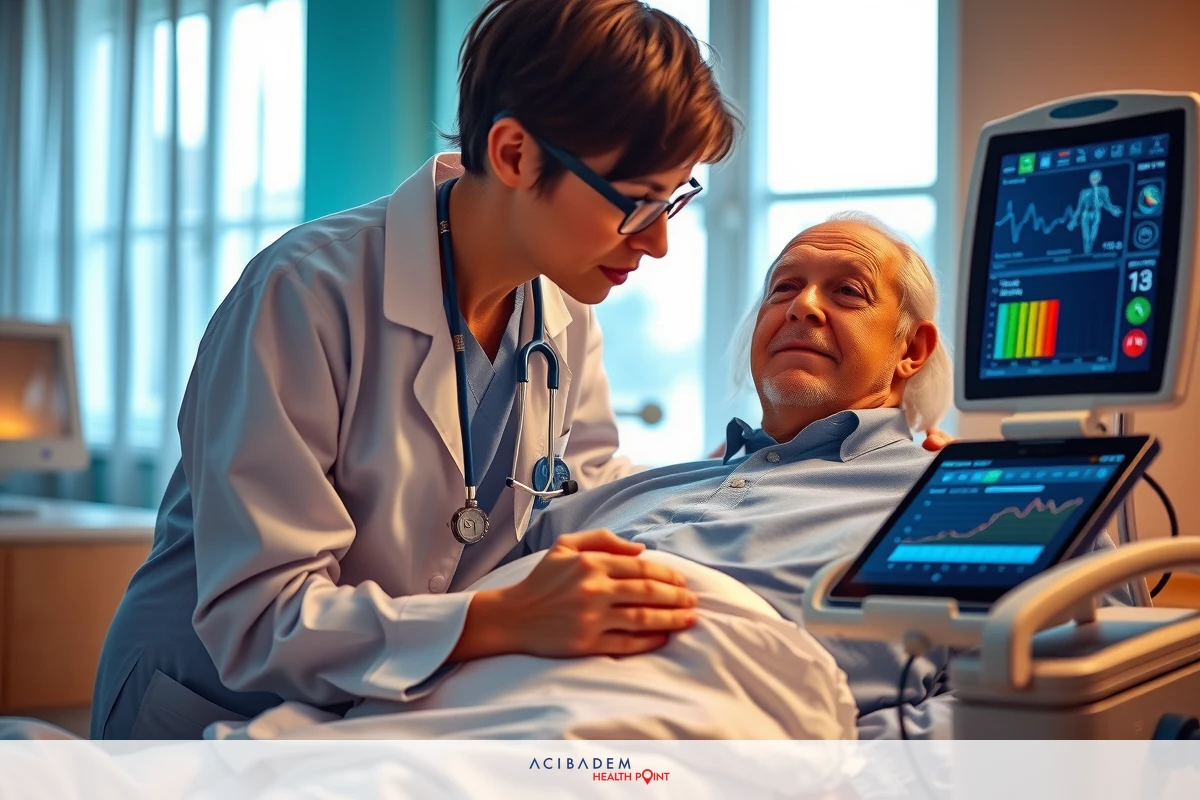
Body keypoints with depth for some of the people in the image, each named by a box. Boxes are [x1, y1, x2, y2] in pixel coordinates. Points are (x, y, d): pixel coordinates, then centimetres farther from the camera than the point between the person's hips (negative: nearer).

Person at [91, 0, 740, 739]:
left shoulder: (565, 316, -1)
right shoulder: (305, 296, -25)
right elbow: (254, 623, -31)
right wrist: (511, 621, -43)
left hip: (392, 719, 4)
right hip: (211, 712, -4)